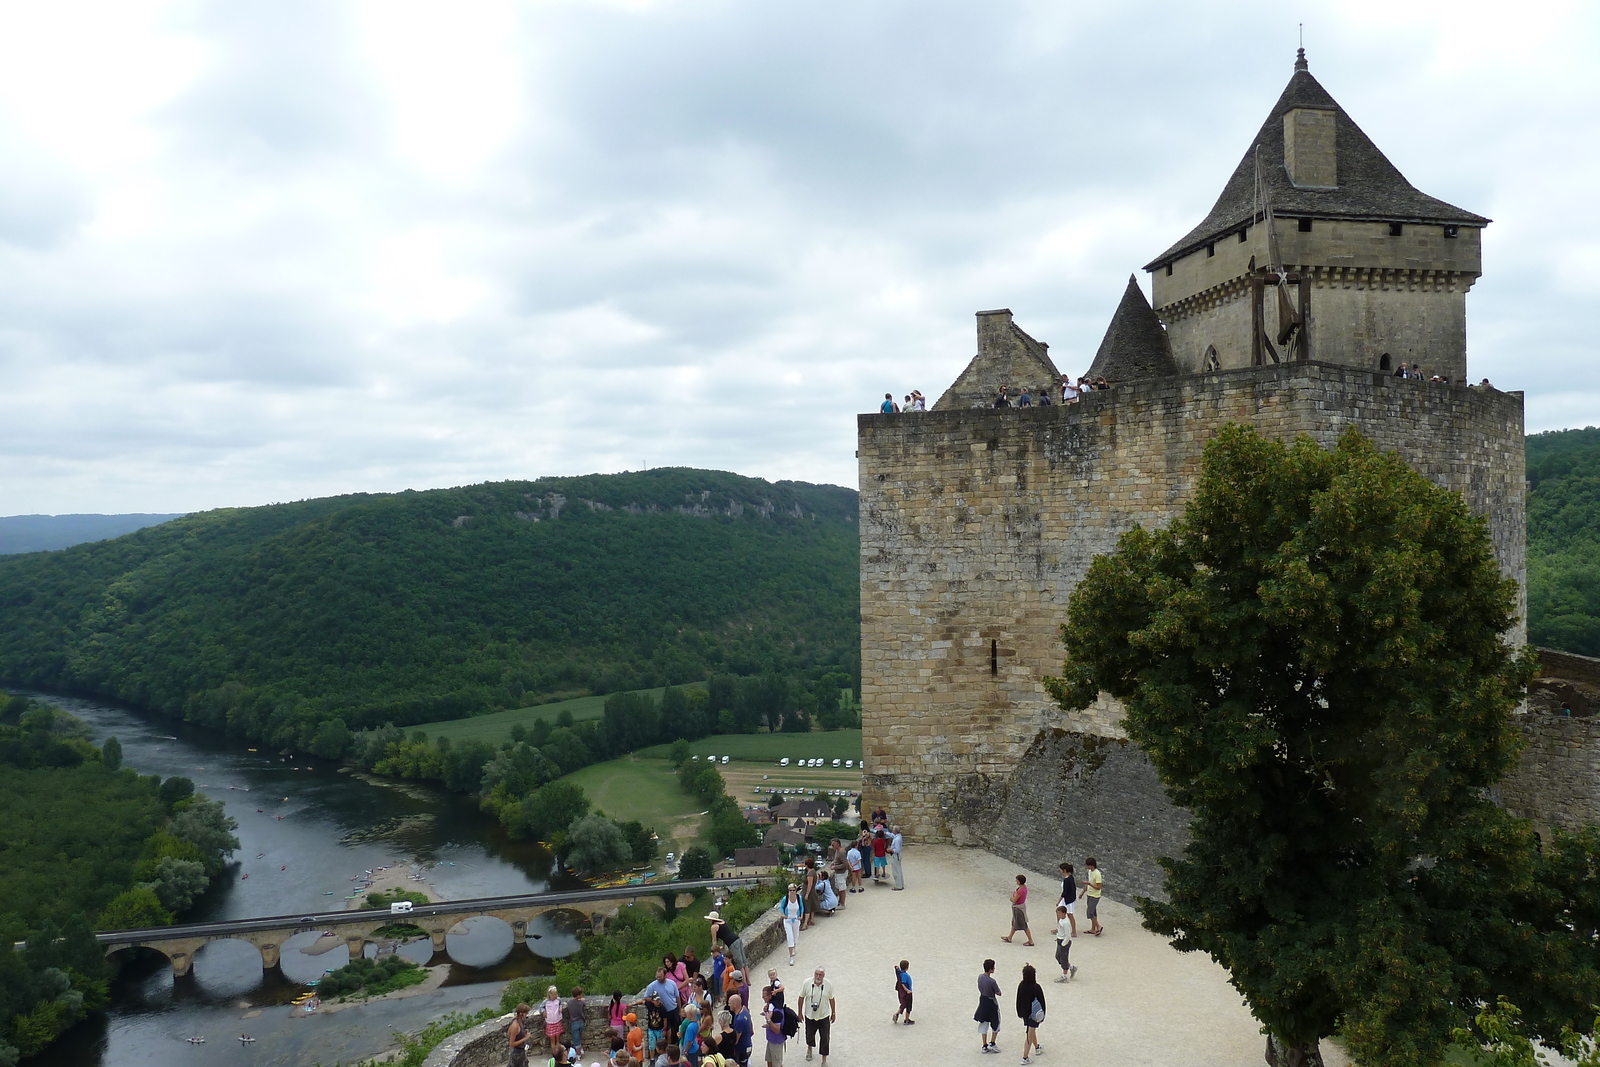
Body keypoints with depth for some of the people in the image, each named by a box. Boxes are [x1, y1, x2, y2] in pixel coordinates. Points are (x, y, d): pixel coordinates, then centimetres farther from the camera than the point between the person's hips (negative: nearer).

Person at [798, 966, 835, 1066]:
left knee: (824, 1038, 5)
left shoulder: (828, 985, -15)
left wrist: (833, 1013, 7)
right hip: (810, 1016, 1)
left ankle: (824, 1060, 21)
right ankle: (809, 1048, 54)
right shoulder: (807, 983, -18)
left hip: (824, 1016, -1)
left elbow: (831, 999, -1)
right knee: (809, 1035, 22)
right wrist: (800, 1013, 2)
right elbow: (801, 998, -5)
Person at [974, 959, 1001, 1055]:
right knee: (995, 1023, 17)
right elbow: (999, 993, -15)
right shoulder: (992, 981, -27)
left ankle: (985, 1046, 20)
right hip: (991, 1003, -6)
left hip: (982, 1001, 6)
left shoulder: (980, 977, -8)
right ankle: (992, 1043, 17)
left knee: (983, 1023, 15)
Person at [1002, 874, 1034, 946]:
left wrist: (1012, 893, -10)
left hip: (1019, 908, -10)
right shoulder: (1024, 887, -3)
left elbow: (1014, 900, -25)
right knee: (1014, 923, 22)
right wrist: (1013, 897, 0)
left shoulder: (1020, 890, -32)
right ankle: (1009, 938, 37)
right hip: (1019, 906, 10)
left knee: (1023, 925, 3)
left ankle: (1031, 941, 13)